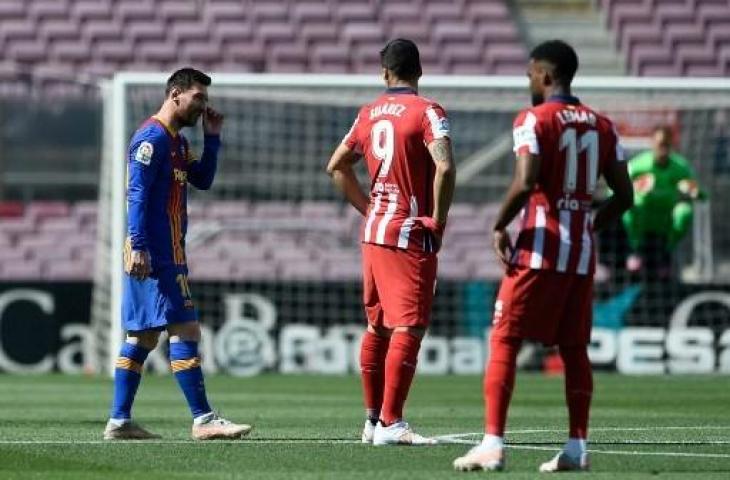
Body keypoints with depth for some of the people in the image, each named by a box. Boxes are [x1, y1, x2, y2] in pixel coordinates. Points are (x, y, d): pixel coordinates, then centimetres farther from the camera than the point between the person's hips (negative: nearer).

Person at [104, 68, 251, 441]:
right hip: (155, 255, -10)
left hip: (166, 253, 10)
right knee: (185, 330, -11)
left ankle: (119, 420, 10)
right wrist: (138, 246, -22)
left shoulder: (177, 142, 19)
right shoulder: (152, 138, -12)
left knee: (142, 337, 9)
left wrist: (211, 137, 14)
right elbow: (137, 195, -17)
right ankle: (203, 420, -12)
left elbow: (203, 180, 22)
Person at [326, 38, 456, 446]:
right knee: (408, 328, -9)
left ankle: (373, 419, 21)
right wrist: (438, 218, -12)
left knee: (377, 327, 15)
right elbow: (444, 167, -24)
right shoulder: (427, 112, -9)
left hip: (374, 229, 7)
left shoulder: (370, 114, 11)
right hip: (412, 236, -7)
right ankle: (390, 423, -14)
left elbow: (337, 166, 21)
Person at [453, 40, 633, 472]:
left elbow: (525, 183, -20)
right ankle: (577, 448, 9)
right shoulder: (601, 125, 11)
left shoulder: (534, 120, -8)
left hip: (540, 248, -6)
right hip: (582, 251, 6)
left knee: (504, 342, -3)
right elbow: (624, 195, 10)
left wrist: (500, 226, -7)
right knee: (575, 349, 11)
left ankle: (493, 445, -10)